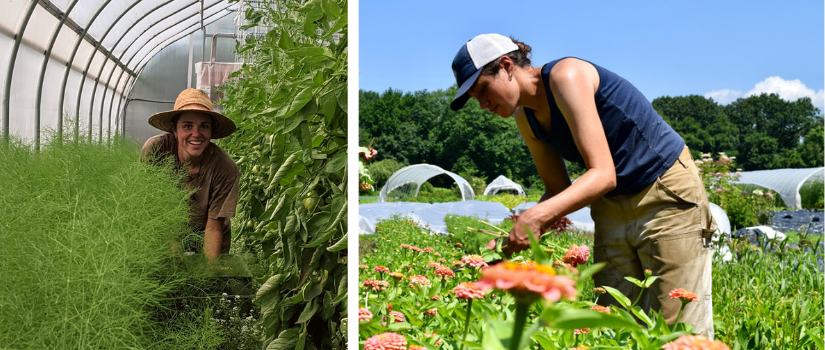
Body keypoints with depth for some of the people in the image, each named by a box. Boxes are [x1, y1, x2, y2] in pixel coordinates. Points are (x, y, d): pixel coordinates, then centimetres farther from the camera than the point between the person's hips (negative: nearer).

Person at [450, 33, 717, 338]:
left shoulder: (566, 76, -21)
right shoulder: (525, 118, 3)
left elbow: (603, 175, -27)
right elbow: (559, 190, 8)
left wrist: (537, 216, -36)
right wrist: (513, 237, -6)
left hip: (669, 197, -7)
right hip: (612, 209, 8)